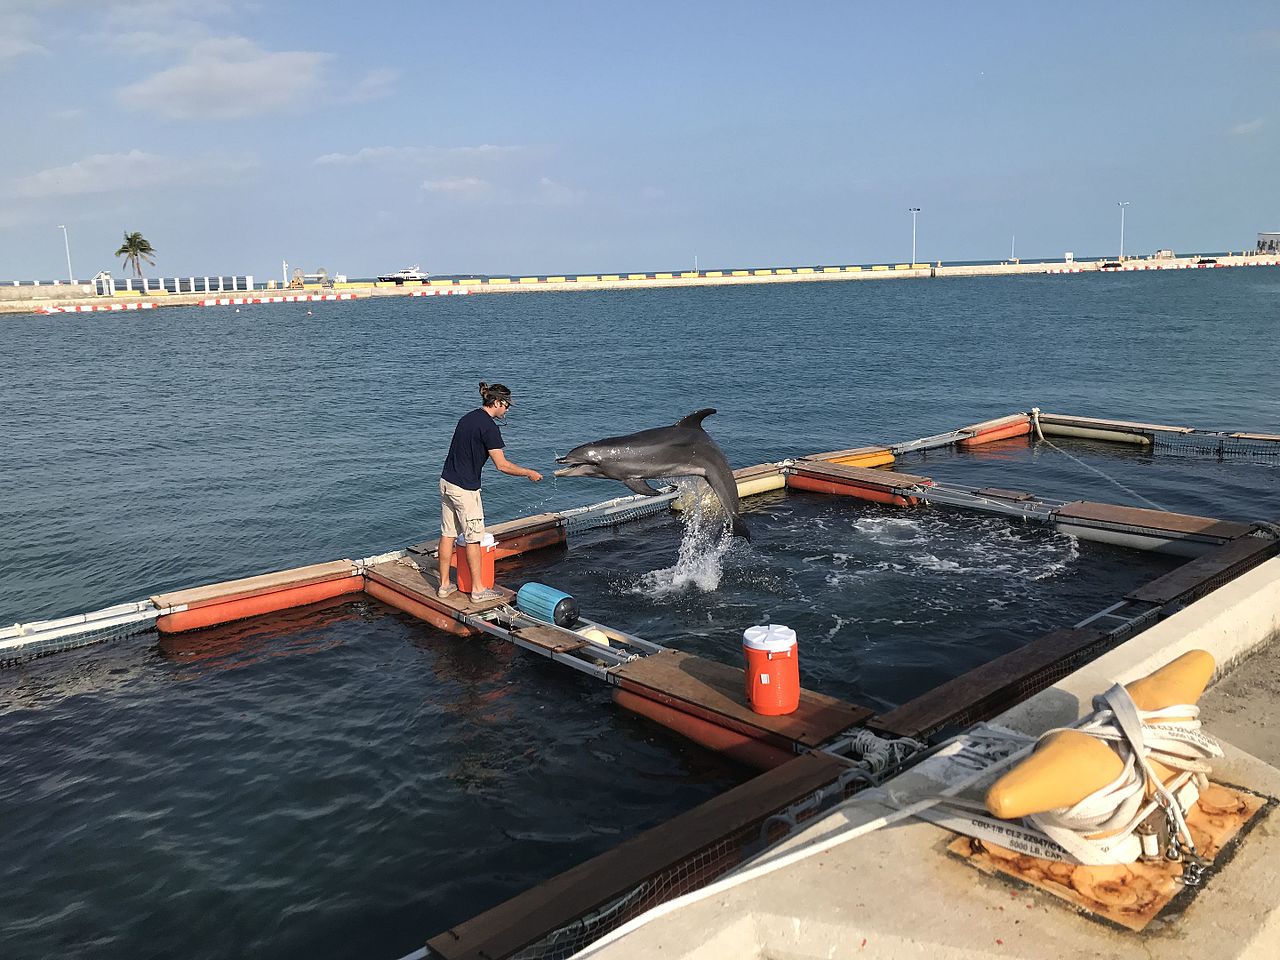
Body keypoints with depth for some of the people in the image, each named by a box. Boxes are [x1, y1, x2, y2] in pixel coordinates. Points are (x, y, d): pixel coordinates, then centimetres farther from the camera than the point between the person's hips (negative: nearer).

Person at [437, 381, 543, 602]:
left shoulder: (467, 418, 10)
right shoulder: (488, 426, -16)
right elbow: (502, 465, -18)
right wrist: (529, 473, -6)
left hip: (446, 482, 9)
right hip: (465, 489, -9)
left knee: (447, 534, 13)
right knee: (473, 539, 2)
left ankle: (444, 585, 21)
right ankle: (478, 590, 11)